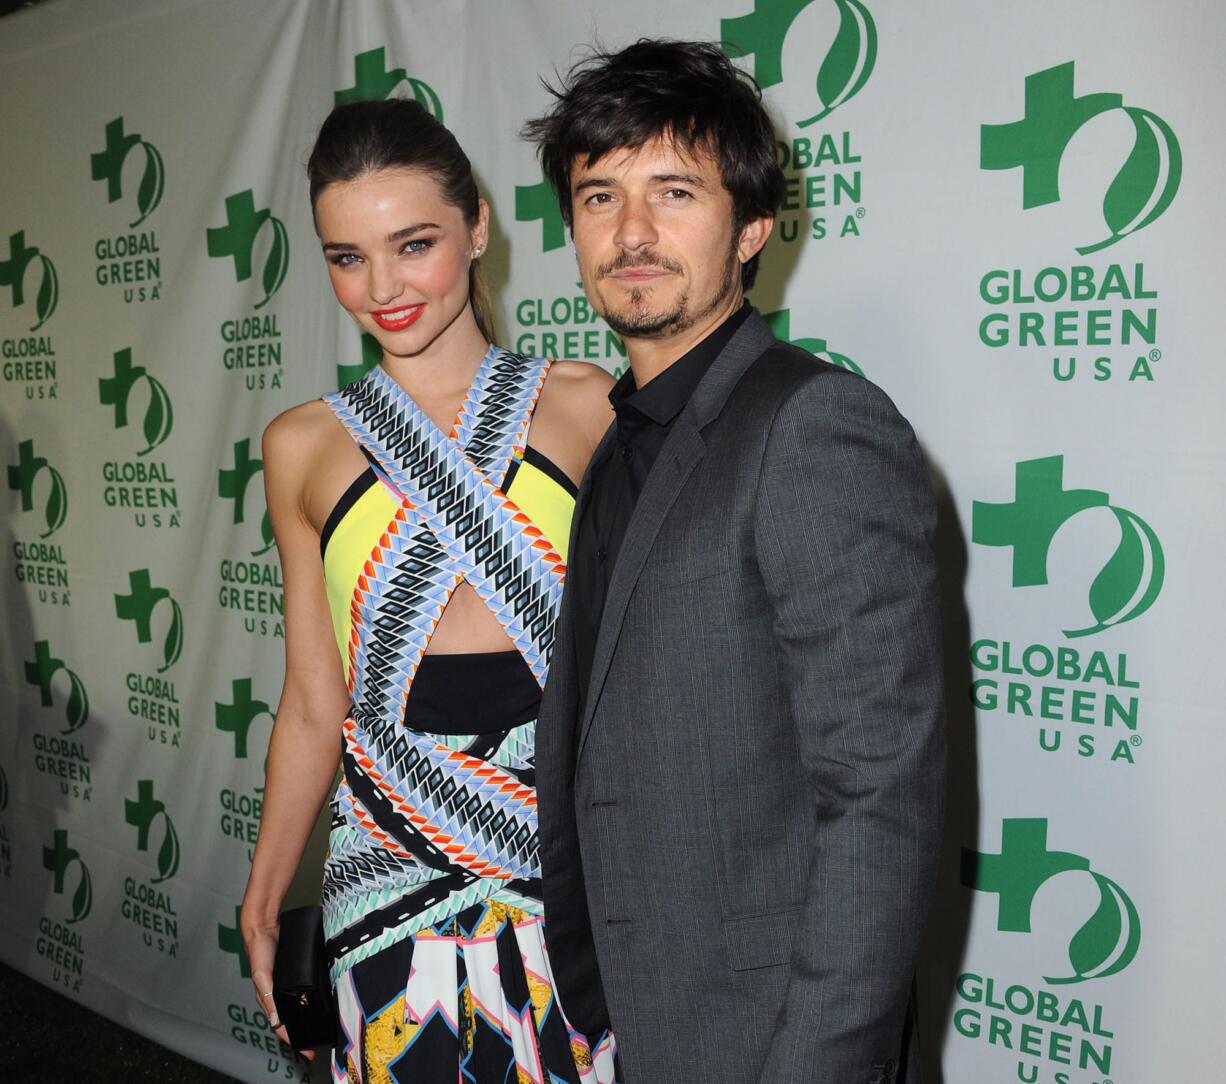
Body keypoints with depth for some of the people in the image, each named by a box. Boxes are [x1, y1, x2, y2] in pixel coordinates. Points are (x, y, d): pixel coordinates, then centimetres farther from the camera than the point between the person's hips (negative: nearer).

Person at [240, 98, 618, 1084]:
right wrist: (263, 901, 13)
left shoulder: (586, 405, -3)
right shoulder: (303, 446, 2)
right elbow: (313, 705, 8)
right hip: (393, 857, 1)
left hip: (576, 847, -1)